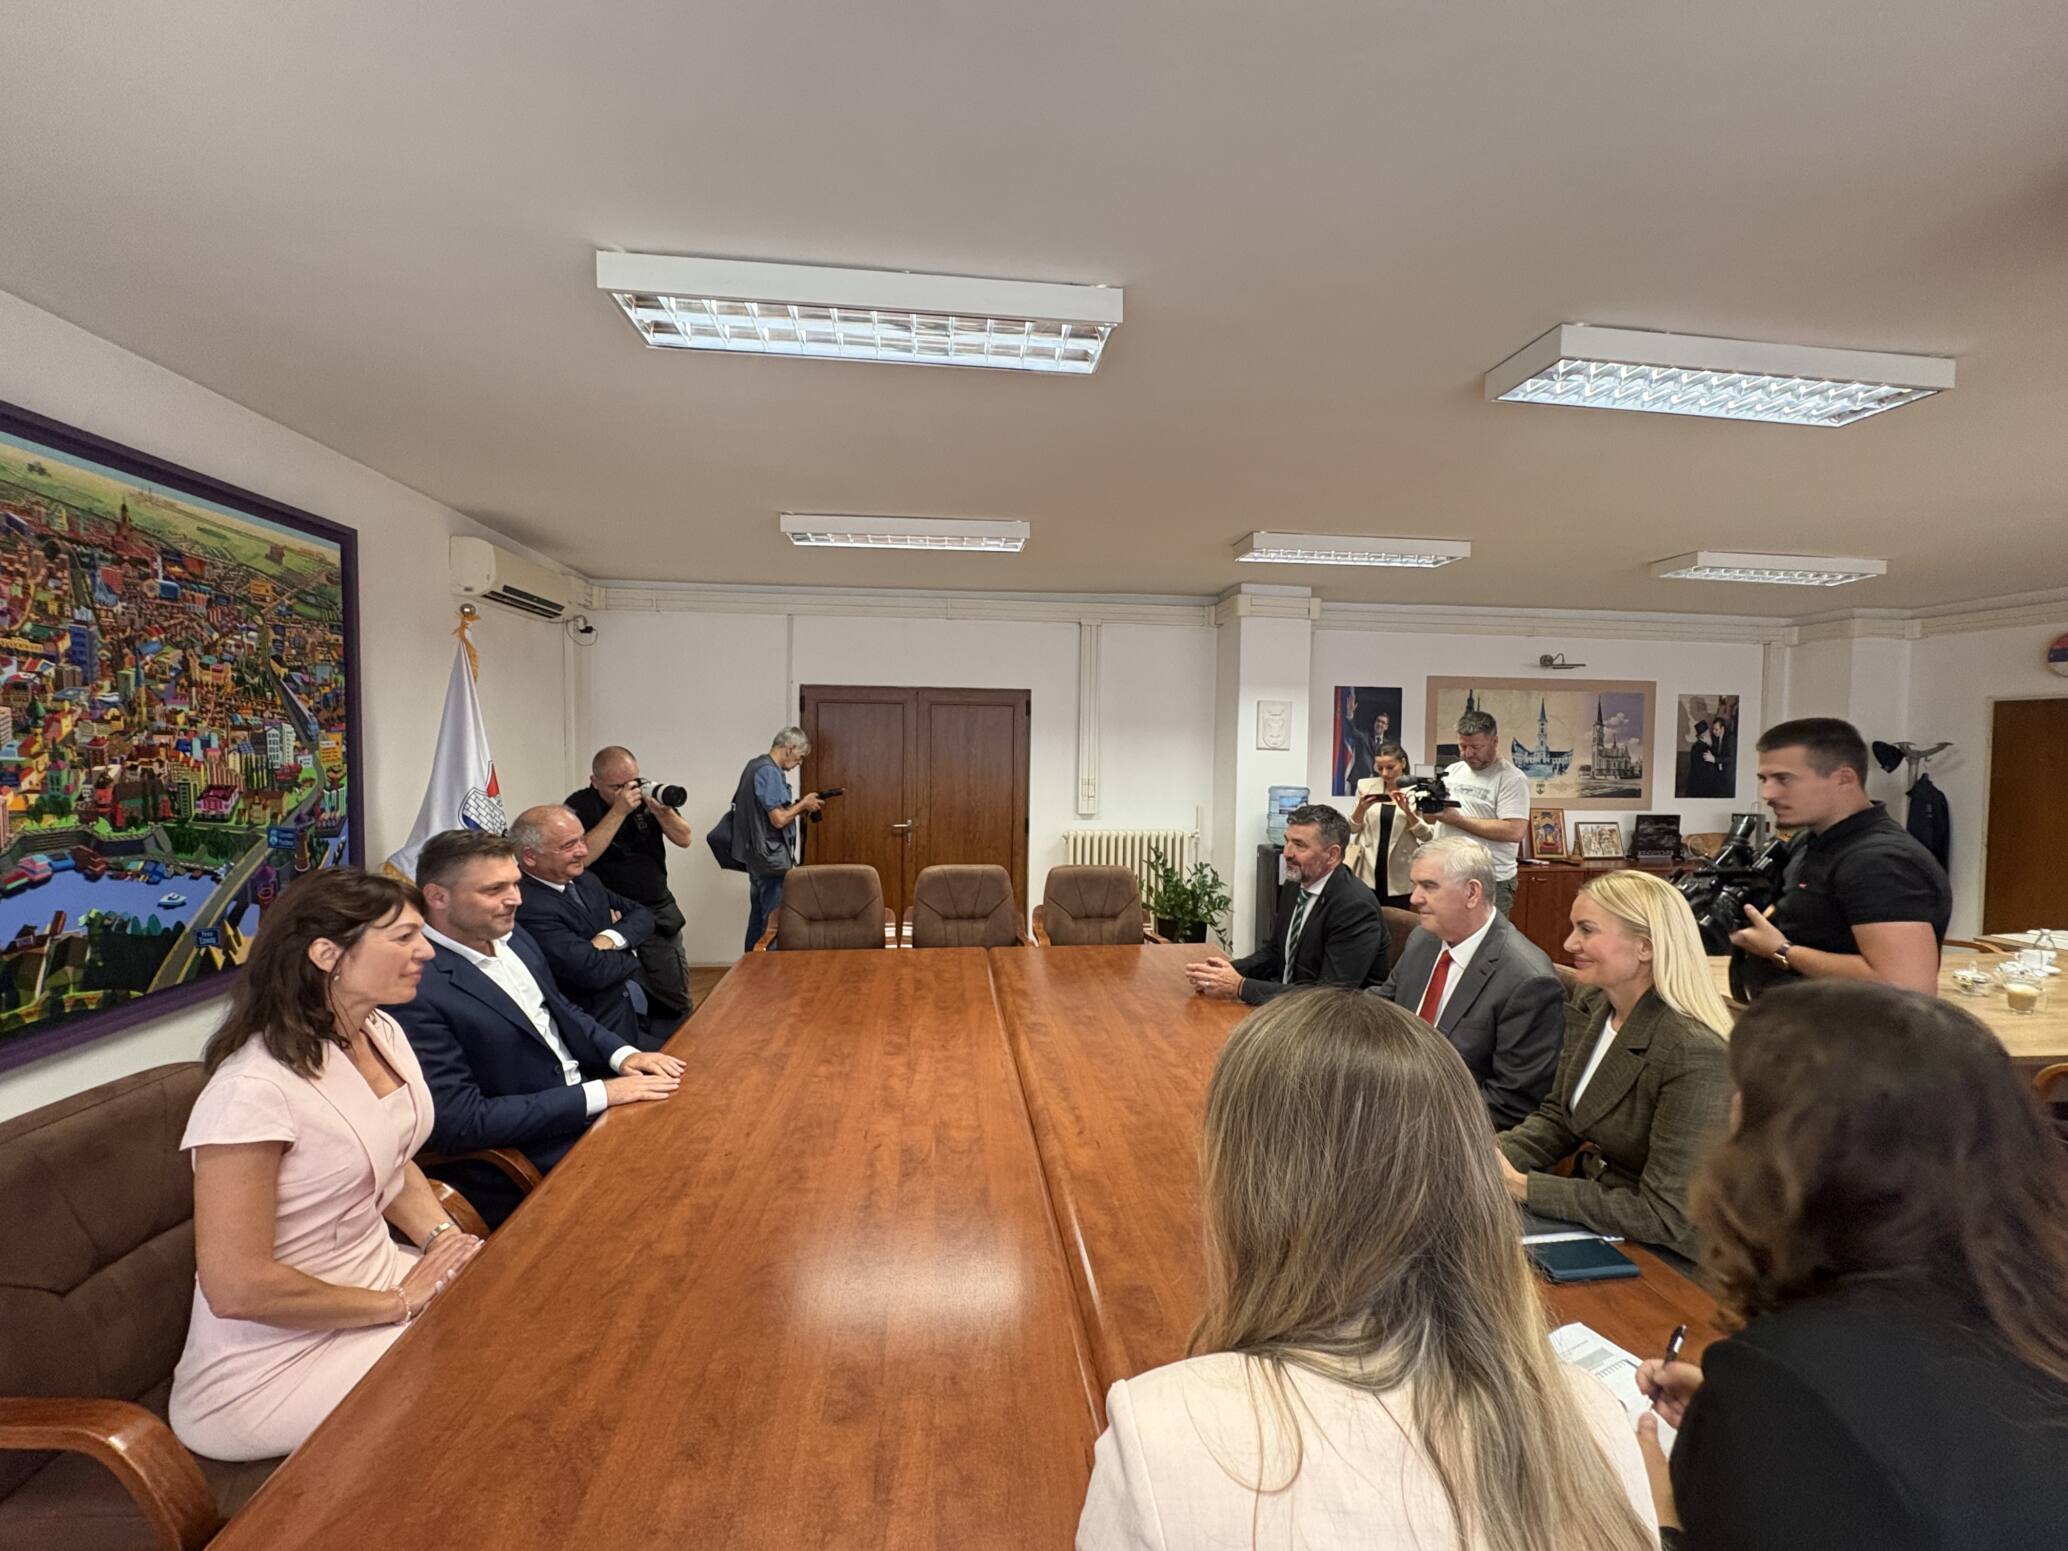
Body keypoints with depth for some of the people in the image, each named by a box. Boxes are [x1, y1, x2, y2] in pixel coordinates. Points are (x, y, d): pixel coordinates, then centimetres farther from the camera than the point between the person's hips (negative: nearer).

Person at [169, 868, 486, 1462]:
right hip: (279, 1358, -7)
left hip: (379, 1278, 7)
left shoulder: (383, 1034, -2)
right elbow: (235, 1286, -23)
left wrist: (447, 1239, -3)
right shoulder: (254, 1089, -27)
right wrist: (401, 1301, -16)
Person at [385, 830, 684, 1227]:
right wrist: (599, 1094, -22)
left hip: (586, 1101, 8)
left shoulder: (513, 937, 3)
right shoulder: (416, 991, -22)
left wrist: (623, 1054, -2)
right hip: (527, 1163, -8)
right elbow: (459, 1122, -22)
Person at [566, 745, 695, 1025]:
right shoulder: (579, 805, -6)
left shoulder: (647, 794, 4)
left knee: (676, 1001, 5)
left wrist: (662, 811, -19)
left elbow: (685, 838, 0)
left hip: (660, 913, 3)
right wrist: (618, 812, -24)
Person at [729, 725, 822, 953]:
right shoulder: (770, 772, -17)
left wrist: (796, 805, 10)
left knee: (759, 918, 16)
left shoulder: (756, 765, 13)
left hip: (758, 855, 10)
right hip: (771, 857, -10)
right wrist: (803, 804, -7)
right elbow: (779, 819, -23)